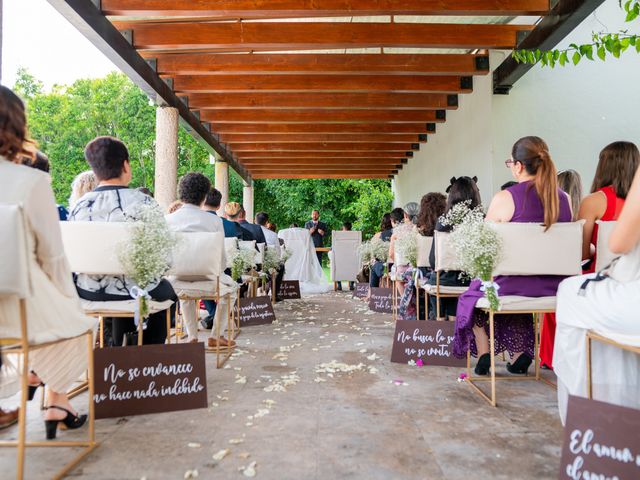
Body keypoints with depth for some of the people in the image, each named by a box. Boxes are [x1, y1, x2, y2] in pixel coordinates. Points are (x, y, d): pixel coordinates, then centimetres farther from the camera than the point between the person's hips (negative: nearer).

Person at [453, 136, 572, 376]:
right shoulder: (564, 198, 3)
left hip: (513, 283, -5)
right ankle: (519, 353, 31)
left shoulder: (504, 198, -13)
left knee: (472, 294, 24)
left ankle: (483, 353, 19)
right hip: (554, 287, 5)